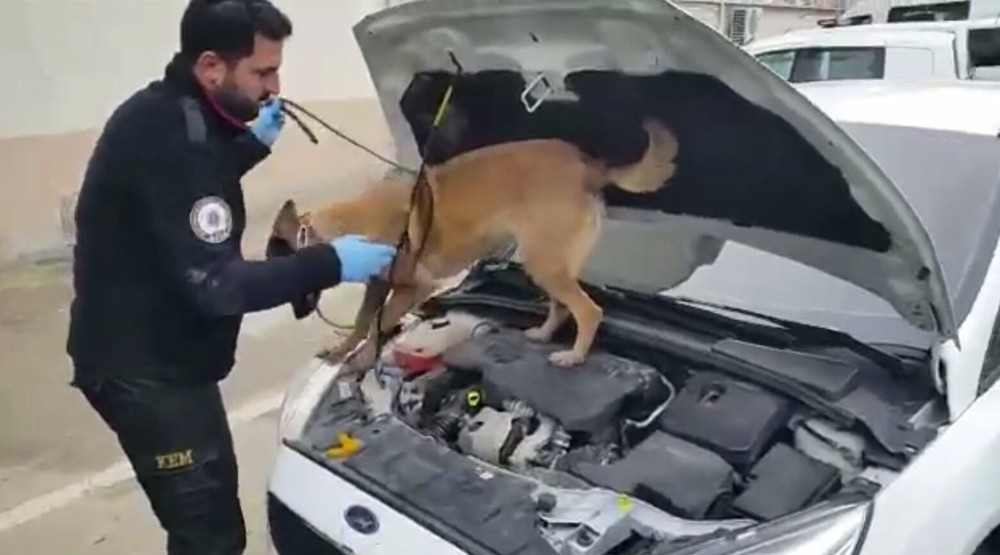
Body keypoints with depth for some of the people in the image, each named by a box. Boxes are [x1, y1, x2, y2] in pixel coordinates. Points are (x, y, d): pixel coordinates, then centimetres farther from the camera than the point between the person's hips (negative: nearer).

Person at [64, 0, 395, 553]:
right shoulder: (168, 139, -26)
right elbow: (214, 285, -28)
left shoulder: (166, 114, 5)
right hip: (146, 370, -10)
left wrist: (254, 143, 16)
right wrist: (330, 263, -23)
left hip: (155, 356, 10)